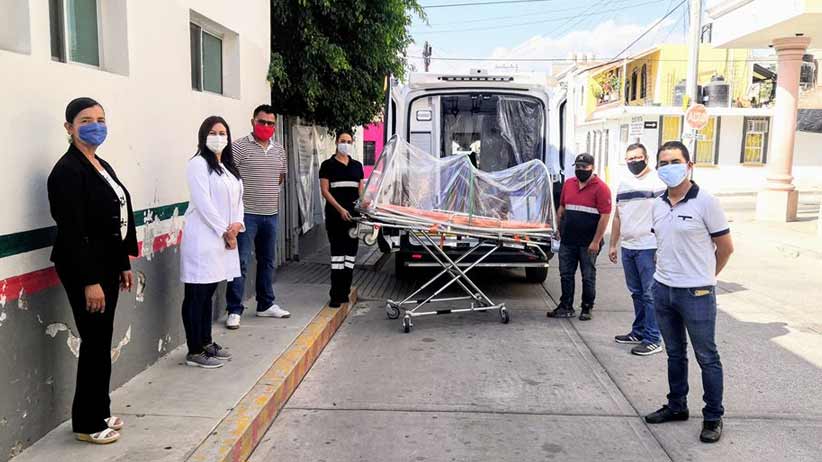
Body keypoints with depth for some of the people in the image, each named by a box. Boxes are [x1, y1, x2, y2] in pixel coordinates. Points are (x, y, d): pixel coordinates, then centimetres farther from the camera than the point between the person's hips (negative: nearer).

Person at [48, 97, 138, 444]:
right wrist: (89, 281, -23)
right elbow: (72, 232, -20)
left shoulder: (102, 166, 13)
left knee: (102, 343, 15)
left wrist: (124, 265, 16)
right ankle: (87, 424, 14)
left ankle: (100, 413, 28)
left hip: (107, 265, 9)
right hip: (84, 268, -9)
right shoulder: (68, 171, -15)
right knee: (95, 343, -1)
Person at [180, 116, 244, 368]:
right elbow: (203, 203, -15)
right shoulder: (198, 164, -9)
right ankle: (194, 351, 4)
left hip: (223, 238, 8)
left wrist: (237, 224, -4)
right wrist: (225, 232, -13)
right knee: (197, 295, -2)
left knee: (209, 292, 15)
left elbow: (237, 198, 14)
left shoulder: (229, 166, 17)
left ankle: (206, 342, 24)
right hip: (203, 238, -8)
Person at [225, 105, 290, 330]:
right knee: (241, 263, -4)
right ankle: (234, 311, 4)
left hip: (270, 214, 6)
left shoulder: (279, 149, 12)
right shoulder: (239, 147, -8)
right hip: (246, 214, -6)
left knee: (267, 262, 16)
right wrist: (242, 194, -11)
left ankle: (266, 305, 28)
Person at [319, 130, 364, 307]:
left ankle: (345, 292, 14)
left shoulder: (357, 165, 14)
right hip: (335, 215, -4)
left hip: (353, 214, 5)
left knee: (351, 251, 5)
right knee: (337, 251, -7)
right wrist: (340, 209, -14)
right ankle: (336, 295, -4)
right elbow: (325, 190, -5)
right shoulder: (328, 165, 1)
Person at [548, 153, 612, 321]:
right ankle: (566, 307, 20)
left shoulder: (601, 188, -9)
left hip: (588, 243, -5)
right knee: (566, 274, 9)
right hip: (568, 240, 5)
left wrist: (596, 241, -16)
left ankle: (587, 308, 19)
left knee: (588, 277, 6)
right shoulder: (568, 184, 9)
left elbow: (605, 216, -13)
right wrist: (559, 229, 12)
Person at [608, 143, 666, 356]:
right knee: (636, 293, 15)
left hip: (648, 248, -7)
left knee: (650, 294, -4)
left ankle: (653, 340, 2)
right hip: (628, 248, 7)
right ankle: (639, 332, 26)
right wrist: (613, 245, 19)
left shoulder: (658, 182, -7)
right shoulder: (623, 184, 16)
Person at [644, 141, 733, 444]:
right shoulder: (658, 205, 6)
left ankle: (713, 417, 18)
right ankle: (676, 406, 32)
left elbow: (726, 247, -4)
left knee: (707, 357, 6)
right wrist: (667, 268, 12)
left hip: (696, 293, -6)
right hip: (662, 290, 6)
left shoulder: (705, 203, -11)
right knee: (675, 354, 18)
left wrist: (703, 277, 5)